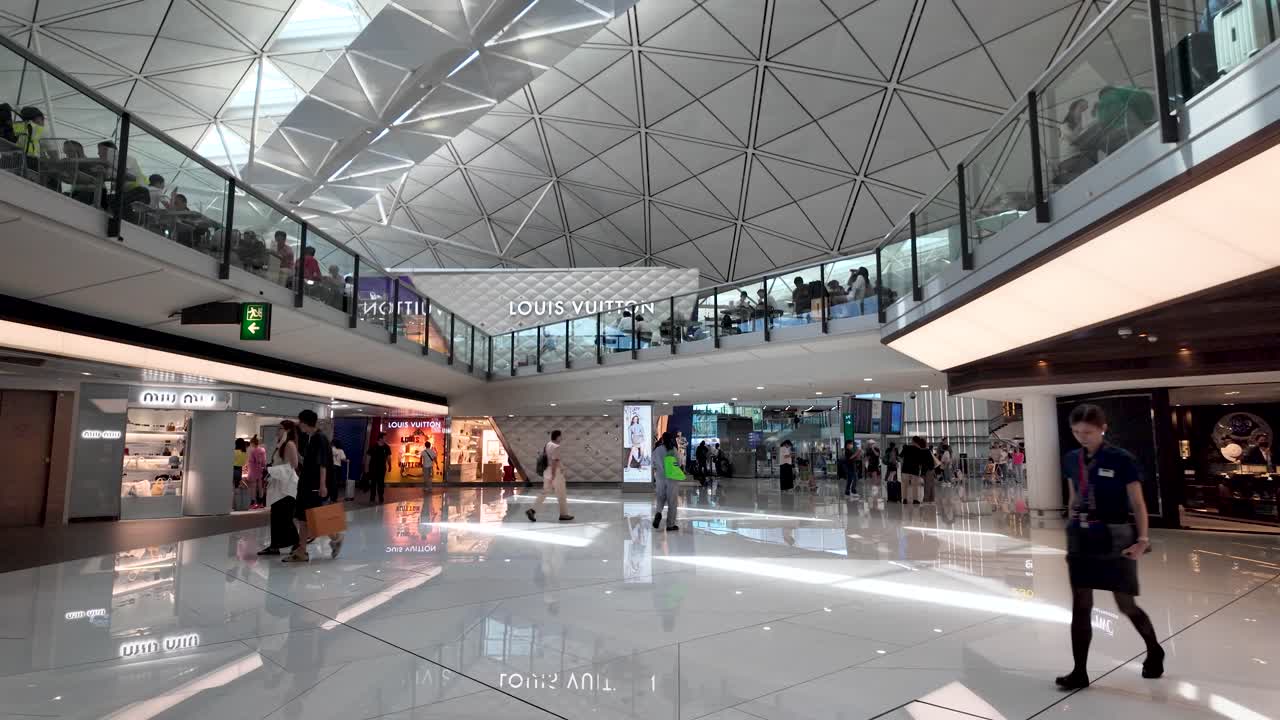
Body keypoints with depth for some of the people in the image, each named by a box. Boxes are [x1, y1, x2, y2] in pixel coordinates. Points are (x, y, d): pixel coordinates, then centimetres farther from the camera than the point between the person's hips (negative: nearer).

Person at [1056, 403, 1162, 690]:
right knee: (1080, 606, 4)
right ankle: (1080, 671, 11)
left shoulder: (1122, 460, -11)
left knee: (1125, 605, 10)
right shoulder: (1071, 460, 4)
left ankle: (1154, 651, 40)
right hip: (1081, 538, 4)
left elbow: (1138, 504, -8)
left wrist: (1142, 539, -16)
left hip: (1114, 538, -4)